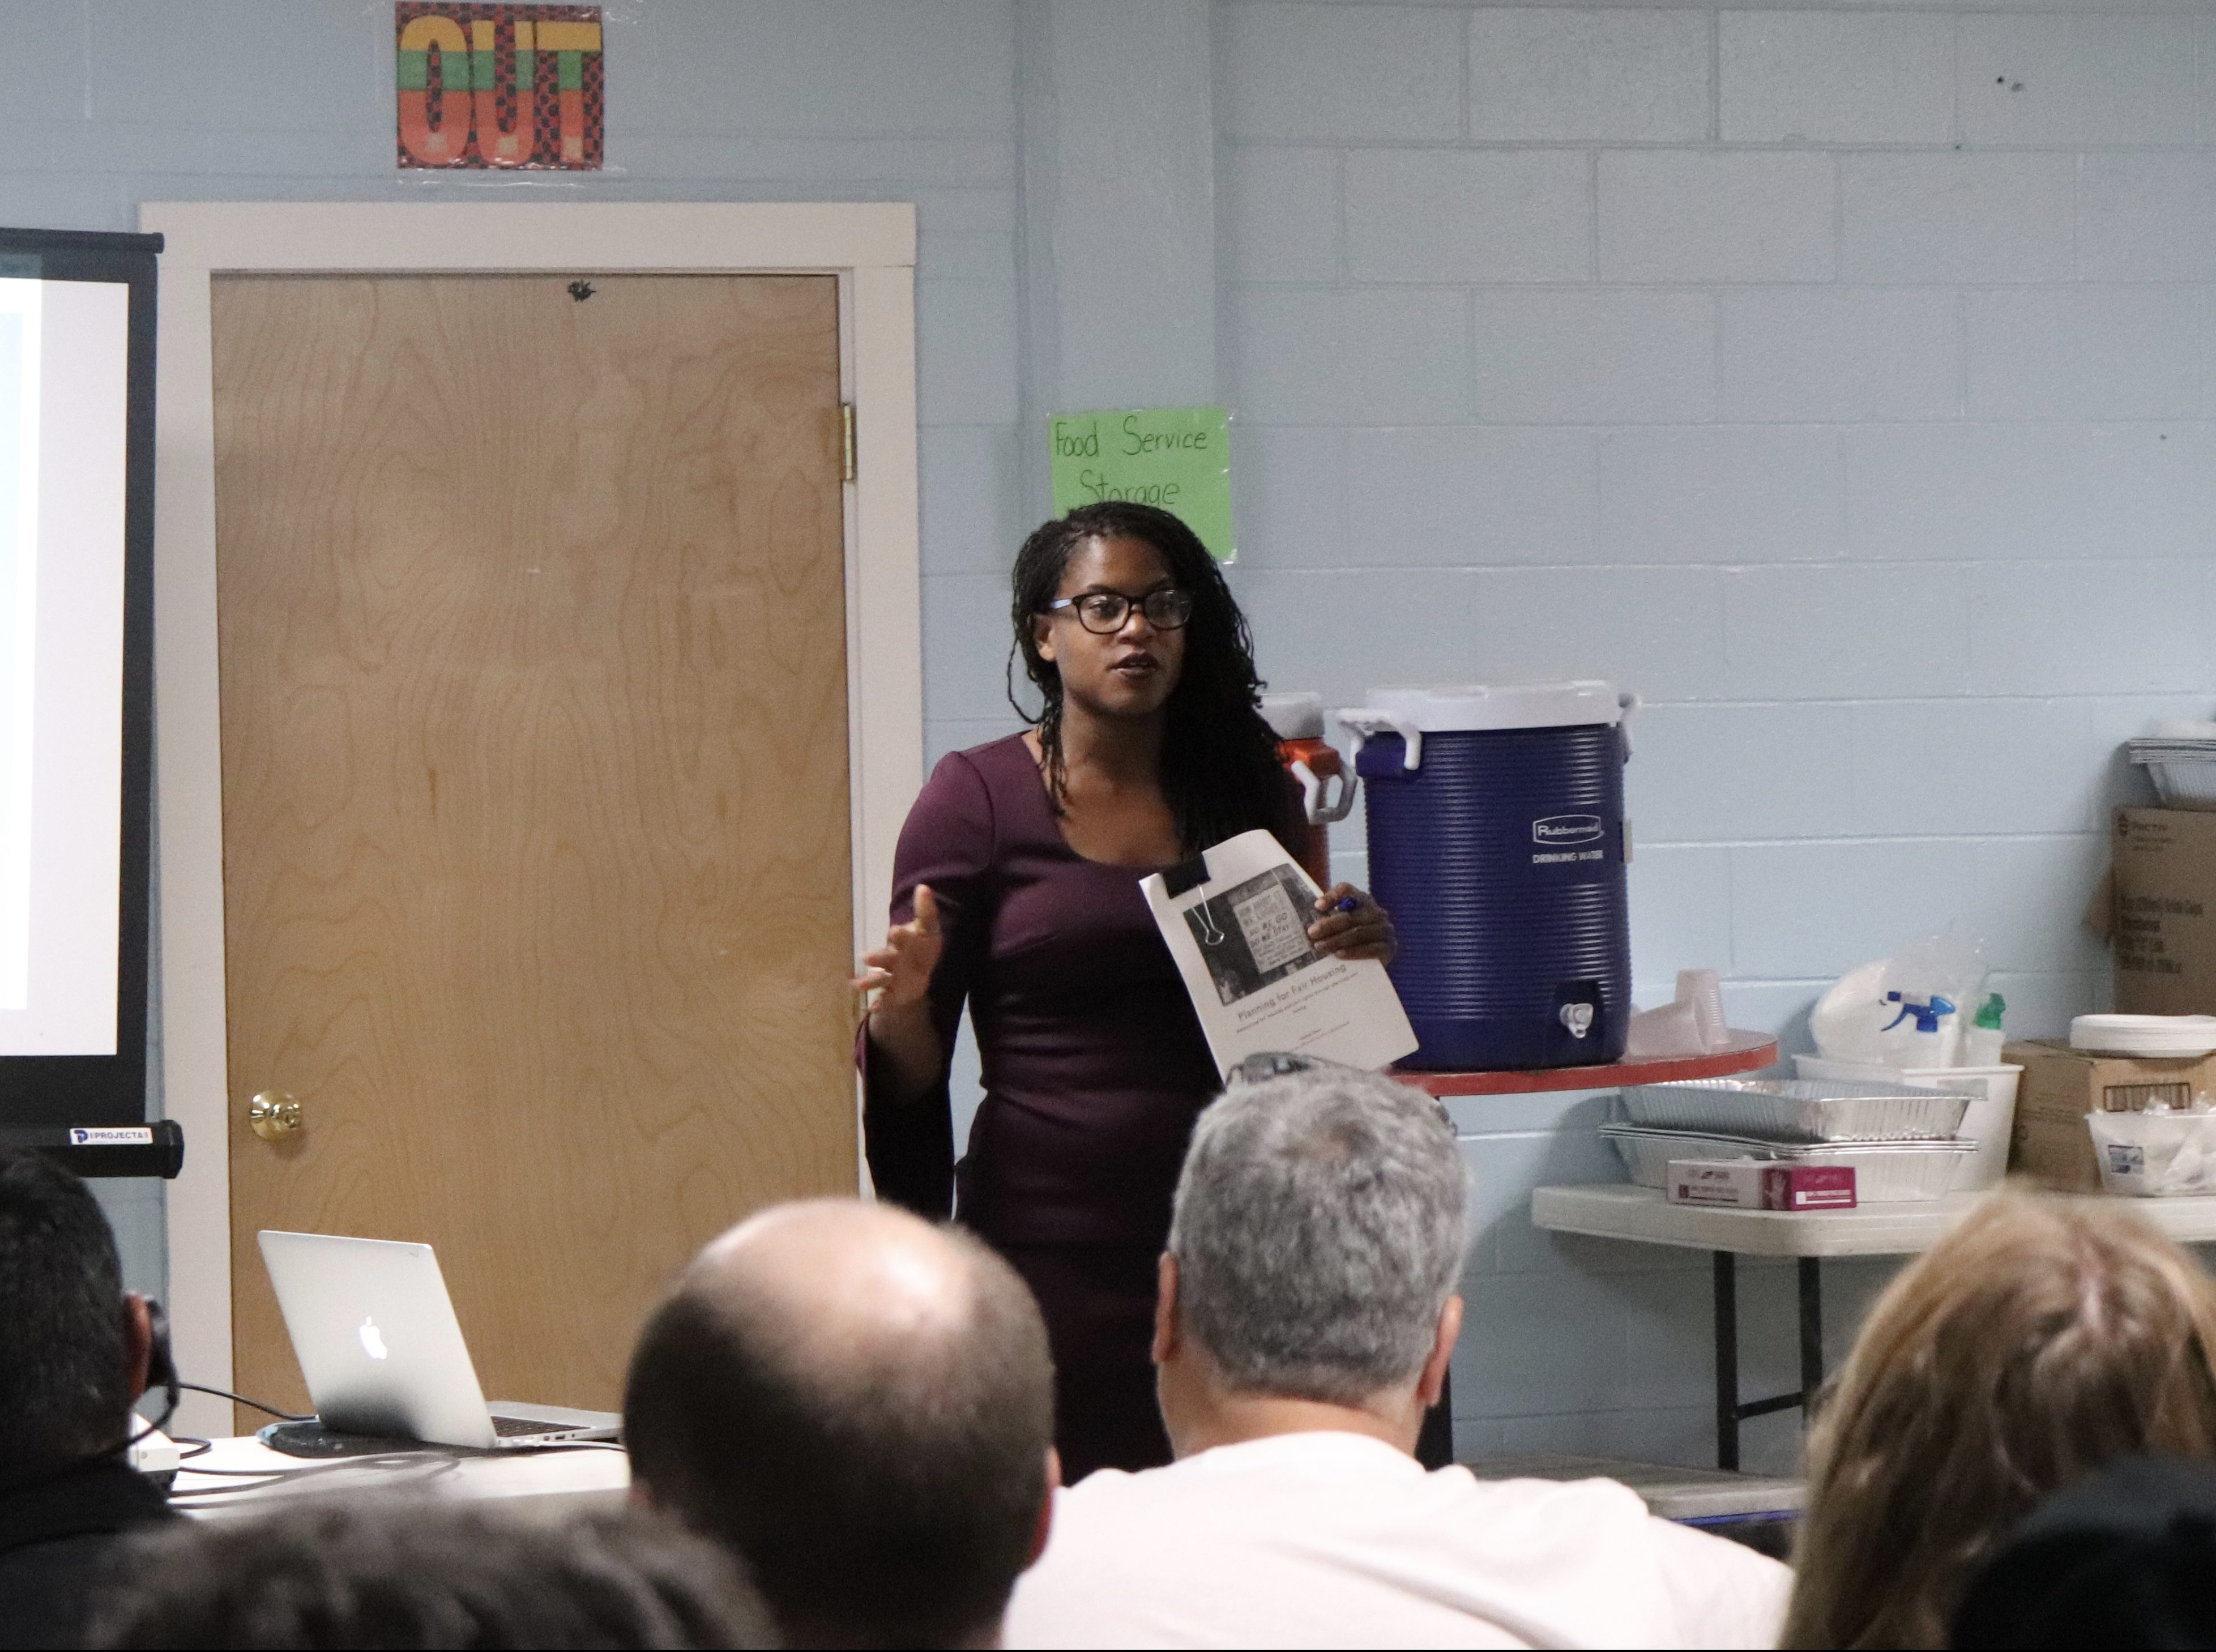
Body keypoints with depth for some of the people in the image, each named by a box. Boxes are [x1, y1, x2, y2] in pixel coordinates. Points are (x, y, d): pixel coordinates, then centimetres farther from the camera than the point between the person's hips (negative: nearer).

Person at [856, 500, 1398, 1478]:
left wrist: (1354, 956, -1)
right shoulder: (979, 798, 2)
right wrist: (900, 1006, -21)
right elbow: (914, 1073, 1)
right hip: (1049, 1240, -3)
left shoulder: (1244, 792, 11)